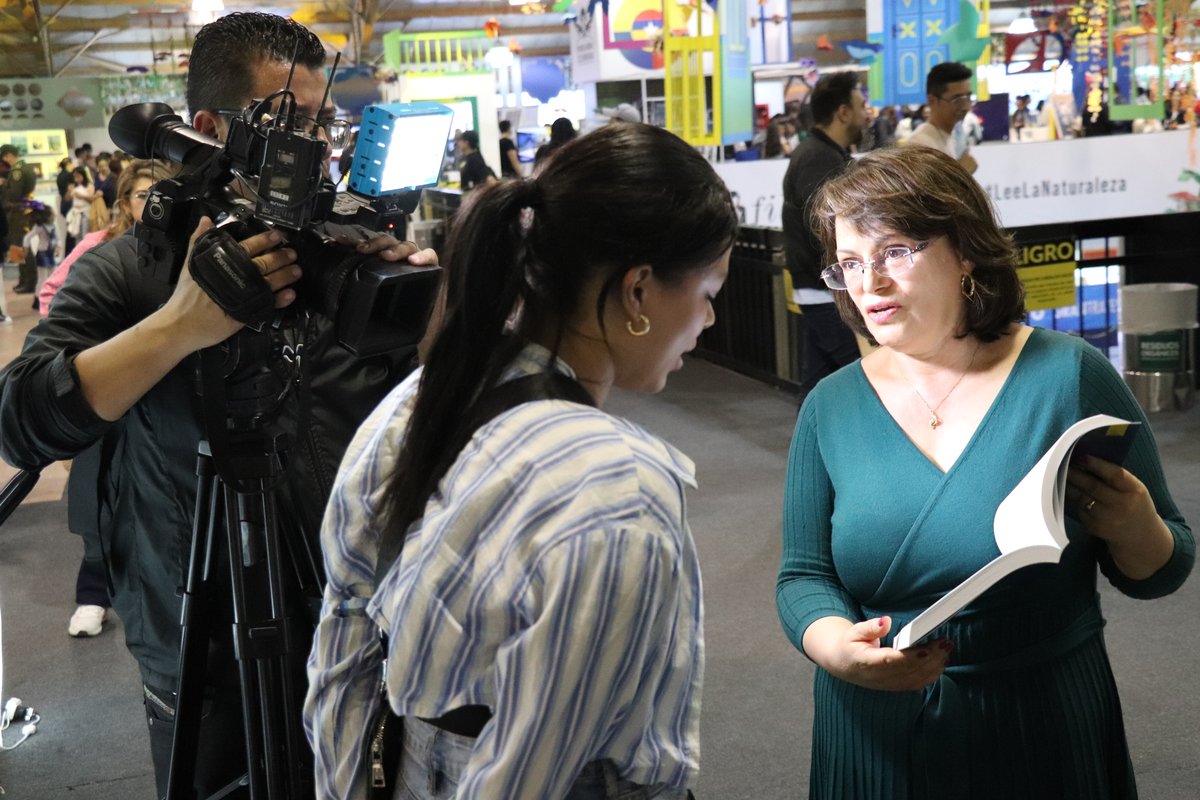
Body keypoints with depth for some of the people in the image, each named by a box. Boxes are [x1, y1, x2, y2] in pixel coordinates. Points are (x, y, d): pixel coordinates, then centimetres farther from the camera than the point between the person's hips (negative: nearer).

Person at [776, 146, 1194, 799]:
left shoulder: (1069, 376, -10)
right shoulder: (830, 408, -3)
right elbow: (803, 577, -1)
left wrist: (1135, 532, -24)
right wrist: (835, 646, -22)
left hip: (1046, 740, -1)